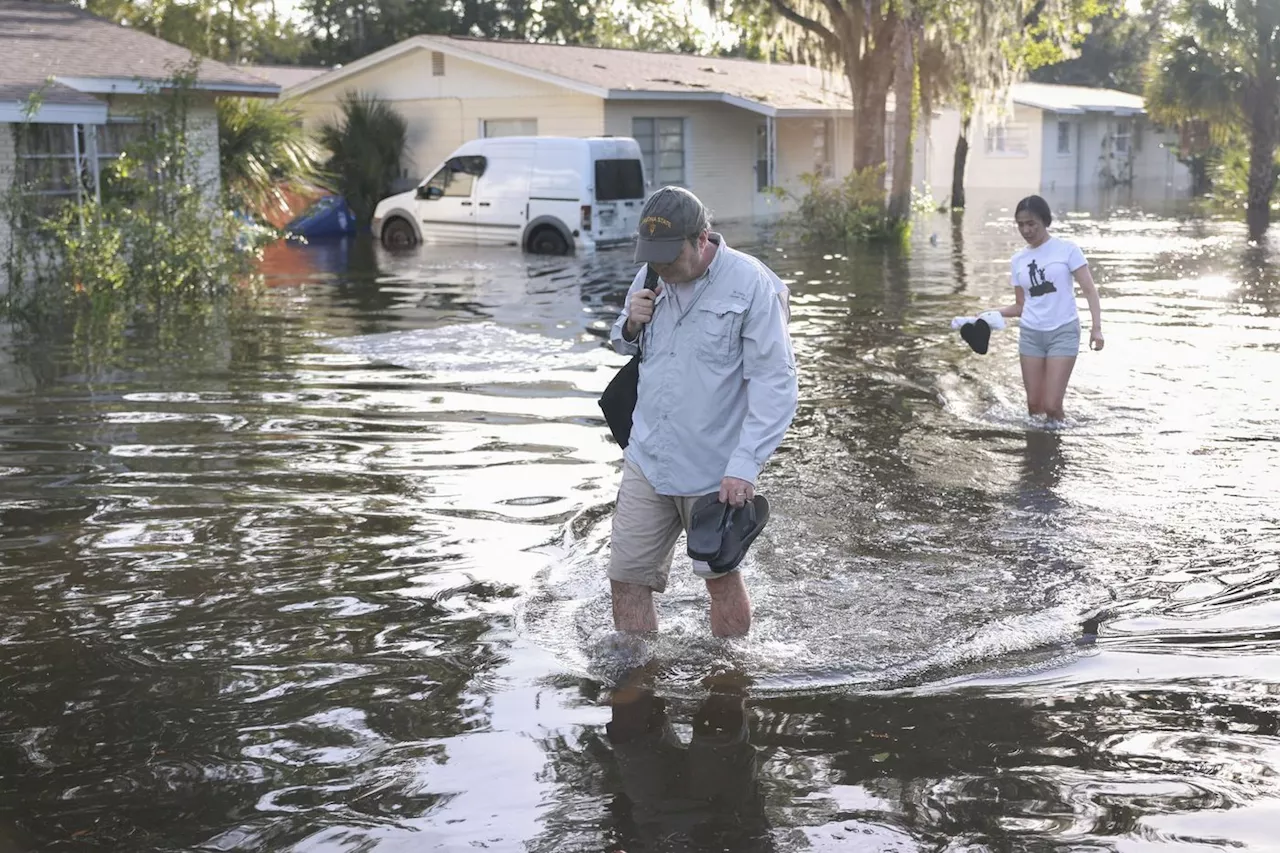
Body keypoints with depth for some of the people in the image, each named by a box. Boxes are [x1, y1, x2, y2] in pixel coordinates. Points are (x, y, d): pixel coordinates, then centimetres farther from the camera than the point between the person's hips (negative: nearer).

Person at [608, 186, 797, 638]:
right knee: (627, 579, 5)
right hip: (646, 459, 5)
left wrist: (744, 467, -22)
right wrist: (631, 325, -4)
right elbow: (624, 346, 21)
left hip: (714, 469, -5)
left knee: (721, 578, 12)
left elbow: (775, 384, -16)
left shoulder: (751, 285, -14)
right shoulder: (651, 277, 4)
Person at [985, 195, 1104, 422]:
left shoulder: (1067, 250, -4)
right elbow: (1021, 305, 13)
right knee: (1034, 405, 4)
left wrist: (1097, 328, -16)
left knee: (1051, 406, -10)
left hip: (1063, 332, -4)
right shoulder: (1017, 261, 8)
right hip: (1030, 334, 4)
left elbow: (1089, 290, -6)